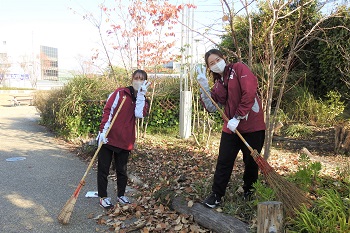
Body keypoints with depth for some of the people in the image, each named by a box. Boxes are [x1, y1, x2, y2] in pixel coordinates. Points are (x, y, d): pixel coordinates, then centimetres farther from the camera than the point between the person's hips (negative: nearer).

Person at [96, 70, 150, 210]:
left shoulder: (143, 100, 9)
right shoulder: (120, 93, -4)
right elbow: (107, 110, -9)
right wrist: (103, 130, -18)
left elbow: (140, 114, -11)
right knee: (103, 169, 6)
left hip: (125, 140, 4)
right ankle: (103, 197, 21)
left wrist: (141, 95, -15)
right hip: (108, 138, -3)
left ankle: (121, 195, 32)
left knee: (122, 170, 15)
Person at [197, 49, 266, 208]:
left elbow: (249, 92, -18)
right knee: (223, 162, 4)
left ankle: (249, 193, 30)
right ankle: (216, 195, 17)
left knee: (251, 162, 9)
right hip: (231, 128, 5)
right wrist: (204, 86, -4)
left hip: (252, 126, -4)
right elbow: (211, 107, 4)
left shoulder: (238, 68, -5)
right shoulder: (218, 83, 12)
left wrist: (237, 117, -19)